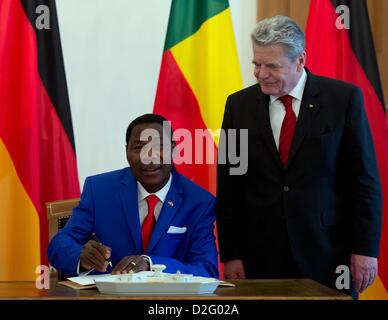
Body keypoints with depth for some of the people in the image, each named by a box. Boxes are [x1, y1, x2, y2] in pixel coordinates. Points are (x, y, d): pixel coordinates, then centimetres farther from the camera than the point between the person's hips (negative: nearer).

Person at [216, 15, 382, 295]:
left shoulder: (344, 98, -3)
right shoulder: (239, 105, 4)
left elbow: (365, 179, -2)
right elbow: (229, 187, 5)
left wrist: (366, 249, -6)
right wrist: (230, 255, 0)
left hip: (327, 252, -2)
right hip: (261, 256, 2)